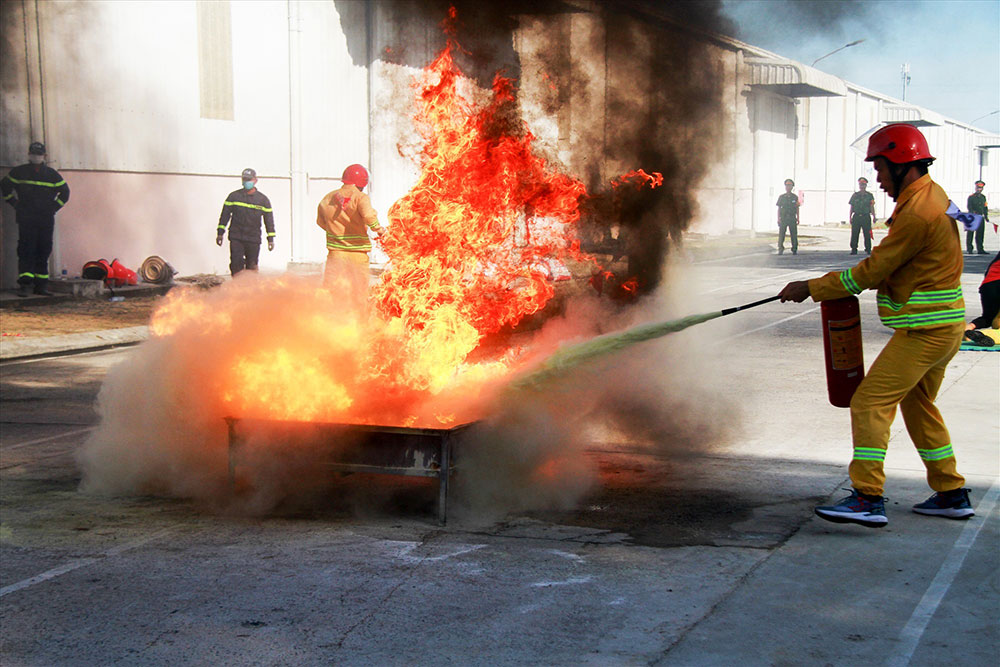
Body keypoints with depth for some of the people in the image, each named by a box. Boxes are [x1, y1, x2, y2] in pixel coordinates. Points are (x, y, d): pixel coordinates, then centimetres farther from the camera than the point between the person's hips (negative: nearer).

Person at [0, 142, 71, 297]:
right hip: (26, 219, -2)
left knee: (43, 252, 4)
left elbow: (65, 192, 20)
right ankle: (25, 284, -15)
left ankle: (41, 285, 9)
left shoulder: (52, 174, 12)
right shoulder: (19, 172, 8)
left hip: (46, 219, 2)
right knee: (26, 251, -11)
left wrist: (54, 207, 10)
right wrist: (15, 204, 7)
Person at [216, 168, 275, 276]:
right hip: (236, 238, -1)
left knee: (252, 268, 4)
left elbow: (269, 219, 9)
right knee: (236, 266, -9)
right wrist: (220, 233, 4)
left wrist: (271, 239, 6)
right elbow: (225, 214, 8)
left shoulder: (263, 199, 6)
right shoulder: (234, 196, 5)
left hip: (254, 239, 1)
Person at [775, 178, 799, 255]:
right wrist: (778, 218, -5)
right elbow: (779, 208, 5)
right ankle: (780, 250, 0)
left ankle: (795, 250, 6)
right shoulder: (781, 197, 5)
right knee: (781, 234, -6)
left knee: (794, 234, -1)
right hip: (783, 218, 0)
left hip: (792, 218, 0)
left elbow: (797, 208, 9)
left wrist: (798, 218, 1)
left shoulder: (795, 197, 6)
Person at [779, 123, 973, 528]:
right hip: (944, 325, 11)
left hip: (924, 330, -11)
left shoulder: (918, 213, -20)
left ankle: (868, 498, -14)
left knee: (870, 402, -12)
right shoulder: (933, 195, 13)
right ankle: (951, 494, 27)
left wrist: (811, 288, -10)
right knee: (918, 404, 21)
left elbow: (872, 271, -18)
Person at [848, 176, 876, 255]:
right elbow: (851, 207, 11)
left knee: (867, 234, -1)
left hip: (866, 217, -1)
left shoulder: (869, 195, 7)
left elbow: (872, 207, 4)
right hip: (856, 217, 1)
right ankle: (854, 249, 3)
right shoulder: (855, 195, 11)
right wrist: (850, 217, 4)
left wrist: (873, 216, -7)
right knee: (854, 234, -2)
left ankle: (868, 249, 6)